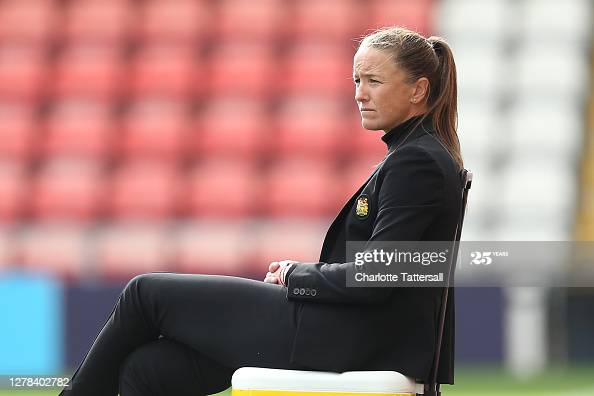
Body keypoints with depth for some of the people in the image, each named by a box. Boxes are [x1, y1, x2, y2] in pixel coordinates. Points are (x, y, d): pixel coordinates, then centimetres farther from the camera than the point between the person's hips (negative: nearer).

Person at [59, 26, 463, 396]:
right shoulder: (414, 156, 17)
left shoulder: (417, 163, -14)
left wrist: (295, 275, -5)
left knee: (146, 293, 0)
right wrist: (298, 274, 7)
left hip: (339, 341, -10)